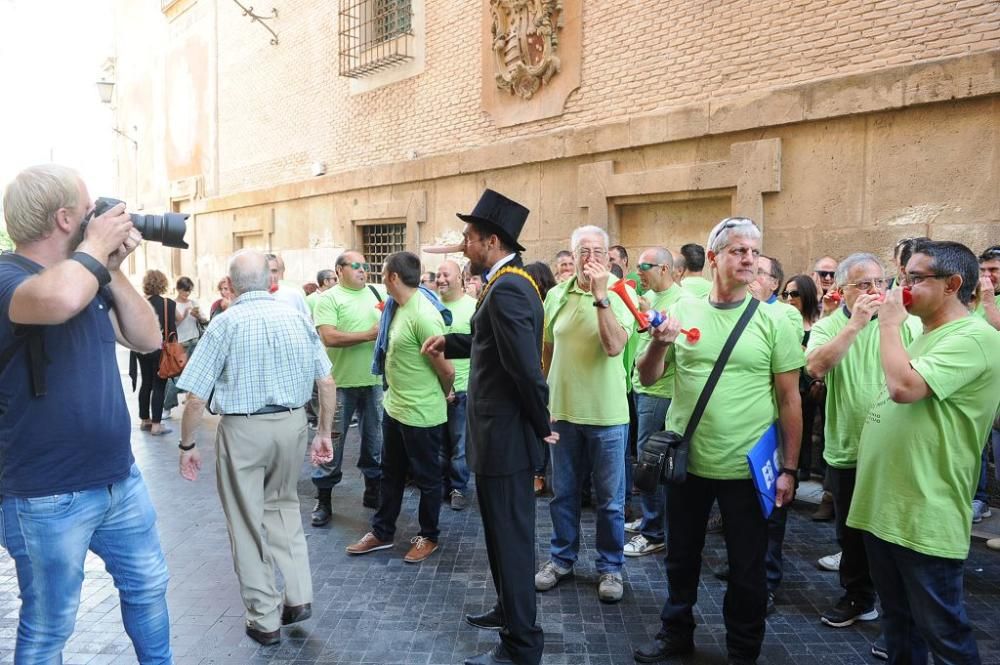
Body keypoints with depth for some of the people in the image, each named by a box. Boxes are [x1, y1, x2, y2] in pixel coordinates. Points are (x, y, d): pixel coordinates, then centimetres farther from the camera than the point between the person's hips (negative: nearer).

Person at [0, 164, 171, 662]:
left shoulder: (86, 278, 6)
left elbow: (148, 339, 7)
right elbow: (60, 299, -42)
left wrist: (112, 269, -3)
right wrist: (97, 246, -22)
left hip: (121, 479, 8)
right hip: (48, 497, -7)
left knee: (147, 585, 23)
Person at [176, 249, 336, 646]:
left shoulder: (226, 323, -7)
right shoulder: (297, 318, 3)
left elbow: (196, 397, -9)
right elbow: (327, 383, 4)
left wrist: (187, 445, 3)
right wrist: (324, 432, 13)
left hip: (244, 428, -4)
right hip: (292, 423, 4)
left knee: (248, 523, 10)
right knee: (283, 507, 24)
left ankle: (265, 621, 20)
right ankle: (299, 597, 19)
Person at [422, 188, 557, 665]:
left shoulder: (506, 289, -22)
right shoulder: (511, 282, 11)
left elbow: (526, 365, -27)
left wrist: (542, 425, -16)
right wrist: (451, 342, 16)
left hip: (504, 436, -10)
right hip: (505, 433, 10)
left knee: (510, 537, 2)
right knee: (506, 532, 23)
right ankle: (510, 610, 41)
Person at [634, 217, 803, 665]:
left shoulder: (772, 320, -6)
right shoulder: (682, 310, -1)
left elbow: (790, 400, -4)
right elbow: (647, 379, 0)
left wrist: (789, 468, -5)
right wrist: (660, 343, -19)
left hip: (748, 467, -2)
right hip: (685, 460, 2)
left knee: (747, 568, 13)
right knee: (682, 556, 19)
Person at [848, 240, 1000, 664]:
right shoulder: (925, 335, 15)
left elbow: (904, 386, -28)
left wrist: (889, 324, -17)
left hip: (924, 517, -9)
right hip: (883, 505, 9)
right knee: (897, 621, 21)